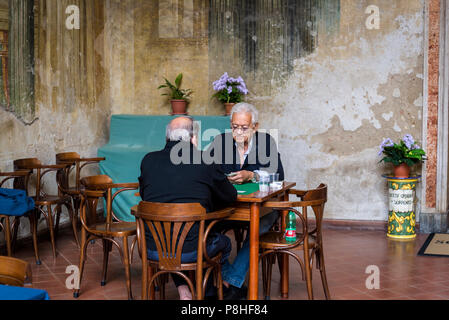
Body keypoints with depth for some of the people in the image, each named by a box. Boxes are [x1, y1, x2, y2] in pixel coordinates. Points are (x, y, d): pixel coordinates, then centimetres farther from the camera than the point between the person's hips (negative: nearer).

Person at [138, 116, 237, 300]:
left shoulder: (149, 160, 1)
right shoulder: (205, 161, -5)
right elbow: (230, 197, 8)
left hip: (152, 250, 3)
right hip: (190, 251, -3)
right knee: (224, 243, 29)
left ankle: (183, 292, 25)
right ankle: (208, 290, 45)